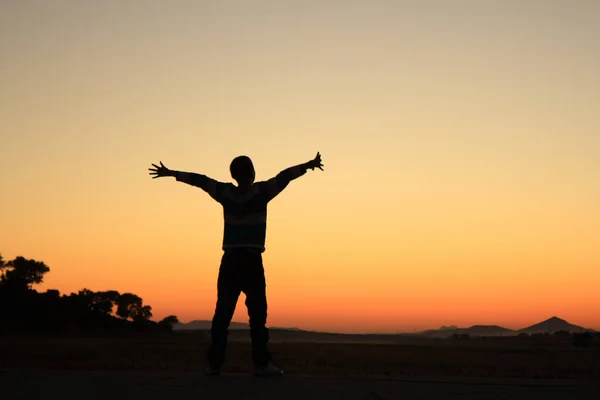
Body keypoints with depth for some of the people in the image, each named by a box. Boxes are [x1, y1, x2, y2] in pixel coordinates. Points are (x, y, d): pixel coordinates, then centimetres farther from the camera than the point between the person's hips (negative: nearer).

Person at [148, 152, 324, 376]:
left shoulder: (226, 193, 6)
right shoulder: (261, 192, -3)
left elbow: (199, 180, 14)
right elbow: (284, 176, -5)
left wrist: (170, 173, 23)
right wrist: (309, 166, -2)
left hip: (229, 261, 4)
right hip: (252, 261, -4)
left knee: (222, 313, 5)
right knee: (257, 312, -4)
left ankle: (214, 362, 4)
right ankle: (262, 363, -7)